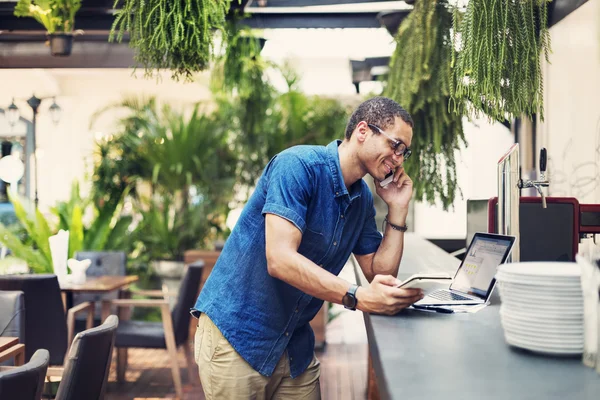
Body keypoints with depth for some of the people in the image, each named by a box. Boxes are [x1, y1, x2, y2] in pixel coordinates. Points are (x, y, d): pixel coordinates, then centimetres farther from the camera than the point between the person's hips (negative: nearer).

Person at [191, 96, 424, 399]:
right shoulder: (300, 166, -19)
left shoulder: (363, 199, 5)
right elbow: (280, 260, -28)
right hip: (236, 335, -7)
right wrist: (357, 298, -33)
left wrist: (397, 210, -2)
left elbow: (380, 274, 4)